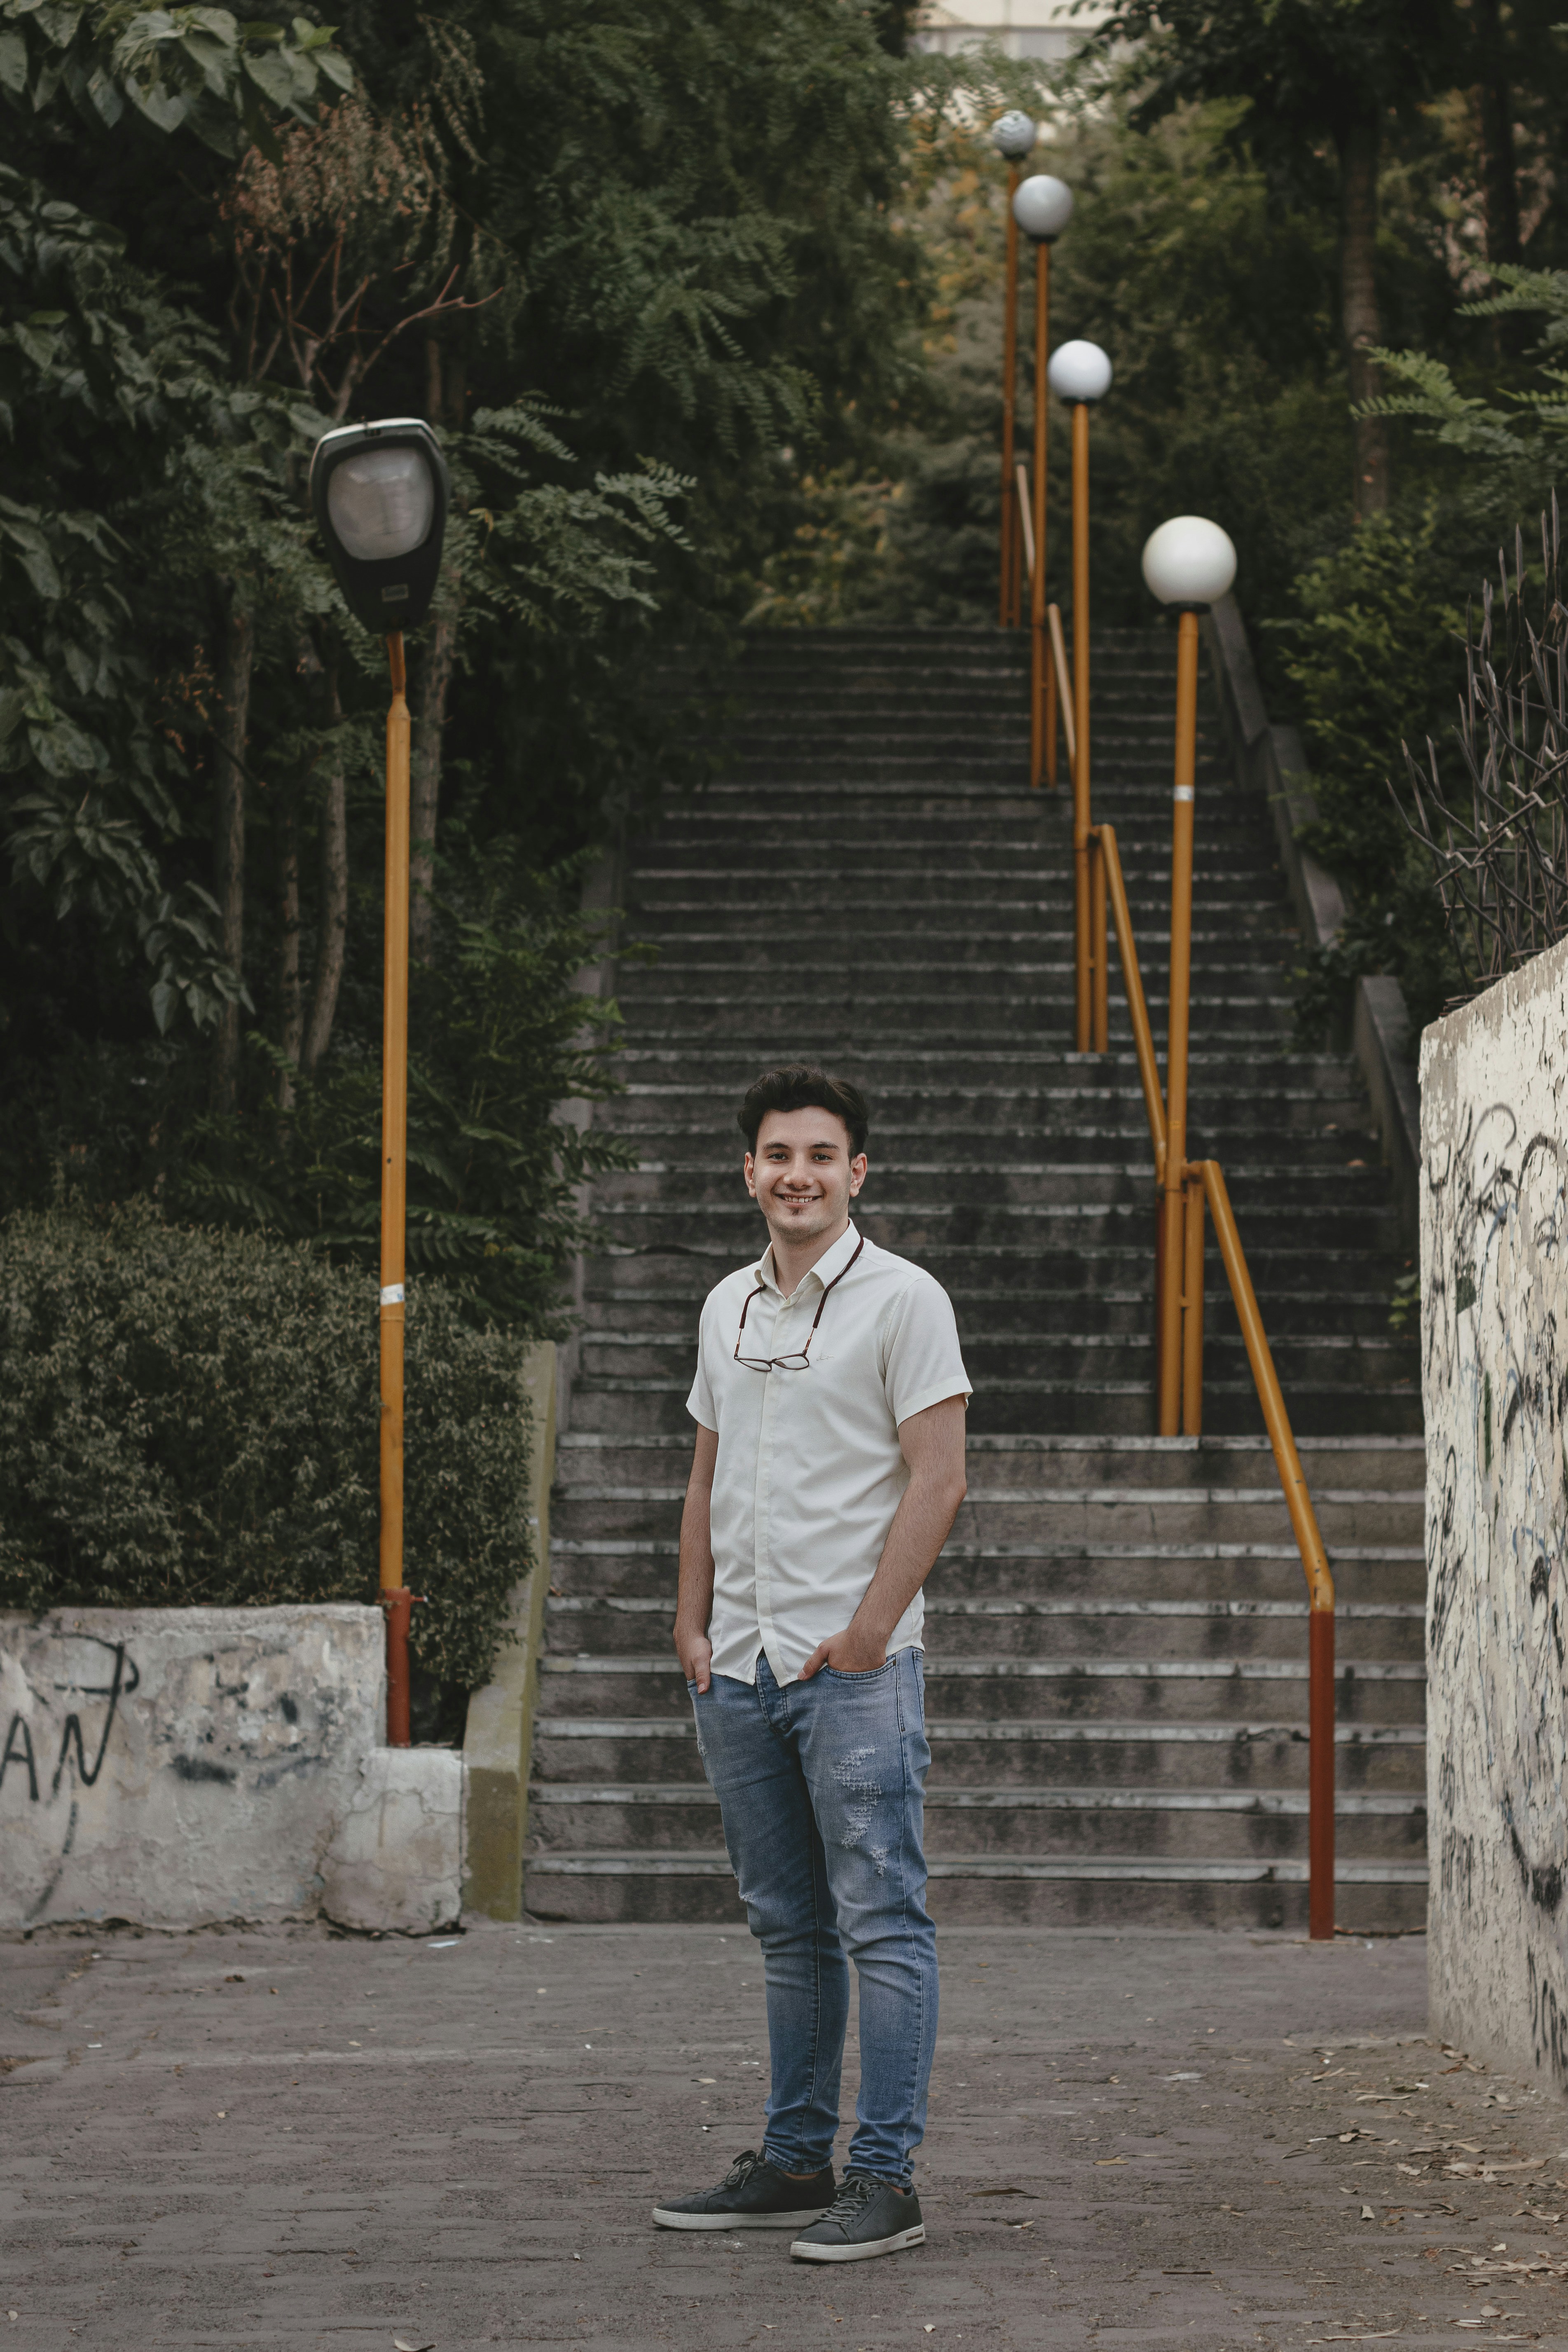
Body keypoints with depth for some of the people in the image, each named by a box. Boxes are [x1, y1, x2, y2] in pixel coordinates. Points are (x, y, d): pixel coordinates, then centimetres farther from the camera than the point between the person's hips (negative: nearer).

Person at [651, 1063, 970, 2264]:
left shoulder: (901, 1299, -6)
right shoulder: (727, 1307, 15)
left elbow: (937, 1479, -11)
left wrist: (870, 1626, -16)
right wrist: (692, 1620, 11)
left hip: (855, 1665, -7)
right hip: (740, 1668, 7)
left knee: (881, 1922, -6)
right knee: (789, 1928, 13)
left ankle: (886, 2178, -5)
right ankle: (795, 2162, 20)